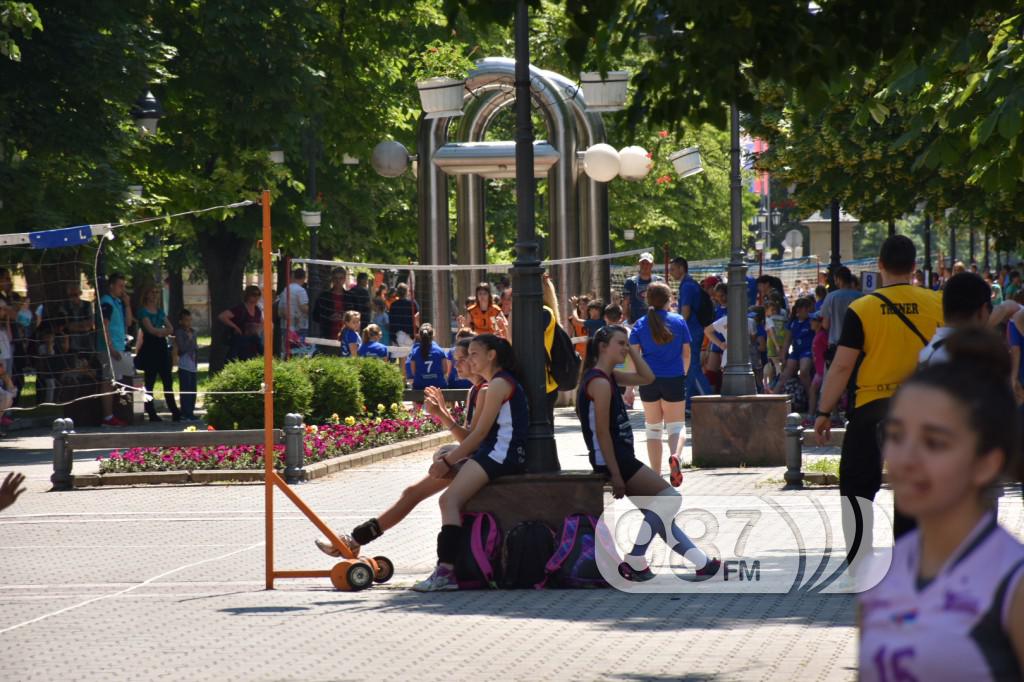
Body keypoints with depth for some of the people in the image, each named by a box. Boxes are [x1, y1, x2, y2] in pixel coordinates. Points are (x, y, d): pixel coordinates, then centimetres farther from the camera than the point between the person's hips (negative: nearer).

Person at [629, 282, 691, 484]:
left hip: (649, 380, 1)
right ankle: (675, 456, -27)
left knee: (653, 428, 12)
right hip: (674, 379, -1)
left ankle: (656, 474, 10)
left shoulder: (641, 324, 0)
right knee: (676, 425, 5)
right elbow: (686, 353, 5)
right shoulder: (679, 321, 1)